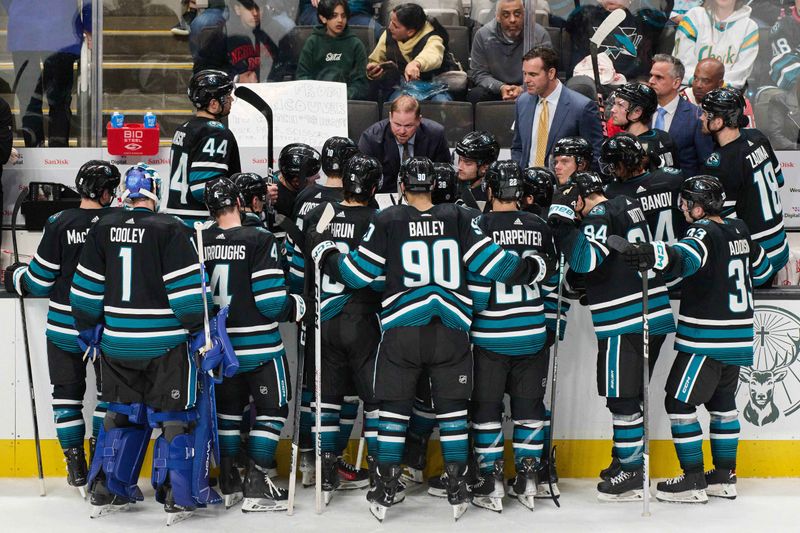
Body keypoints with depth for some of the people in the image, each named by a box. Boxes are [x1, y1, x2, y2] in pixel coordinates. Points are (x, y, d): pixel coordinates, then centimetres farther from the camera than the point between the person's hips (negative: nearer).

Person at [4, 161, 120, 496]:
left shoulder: (60, 224, -12)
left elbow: (39, 281, -8)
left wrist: (16, 277, 13)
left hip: (64, 327, 0)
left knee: (67, 392, 12)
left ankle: (76, 465, 12)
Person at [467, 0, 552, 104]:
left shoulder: (540, 35, -9)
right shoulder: (482, 35, -5)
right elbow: (478, 73, 0)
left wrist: (523, 89, -27)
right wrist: (500, 87, -20)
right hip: (494, 90, 1)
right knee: (474, 95, -29)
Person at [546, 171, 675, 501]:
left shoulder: (601, 216, -11)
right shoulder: (628, 206, 17)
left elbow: (586, 260, -23)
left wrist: (563, 218, -17)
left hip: (626, 323, -10)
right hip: (654, 315, 10)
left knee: (622, 397, -5)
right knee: (629, 395, 17)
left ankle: (631, 475, -3)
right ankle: (625, 460, 26)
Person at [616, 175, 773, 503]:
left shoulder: (705, 233, -17)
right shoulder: (739, 231, 9)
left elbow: (684, 258, -40)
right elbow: (762, 269, 23)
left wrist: (653, 255, -58)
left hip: (706, 339, -9)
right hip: (737, 337, 9)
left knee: (679, 403, -2)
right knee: (722, 402, 19)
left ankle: (693, 482, -1)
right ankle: (724, 478, 23)